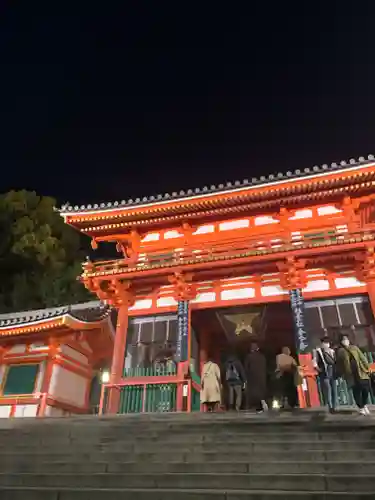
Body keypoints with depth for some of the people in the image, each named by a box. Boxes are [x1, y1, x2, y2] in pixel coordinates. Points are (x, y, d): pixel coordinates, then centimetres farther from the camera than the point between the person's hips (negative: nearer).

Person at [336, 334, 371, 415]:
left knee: (365, 388, -3)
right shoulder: (340, 351, 8)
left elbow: (362, 357, 11)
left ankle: (365, 405, 21)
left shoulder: (354, 347, 16)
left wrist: (367, 367, 2)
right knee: (356, 390, -3)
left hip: (361, 371, 2)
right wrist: (341, 374, -1)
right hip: (351, 374, -2)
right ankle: (361, 408, 12)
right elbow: (339, 364, 5)